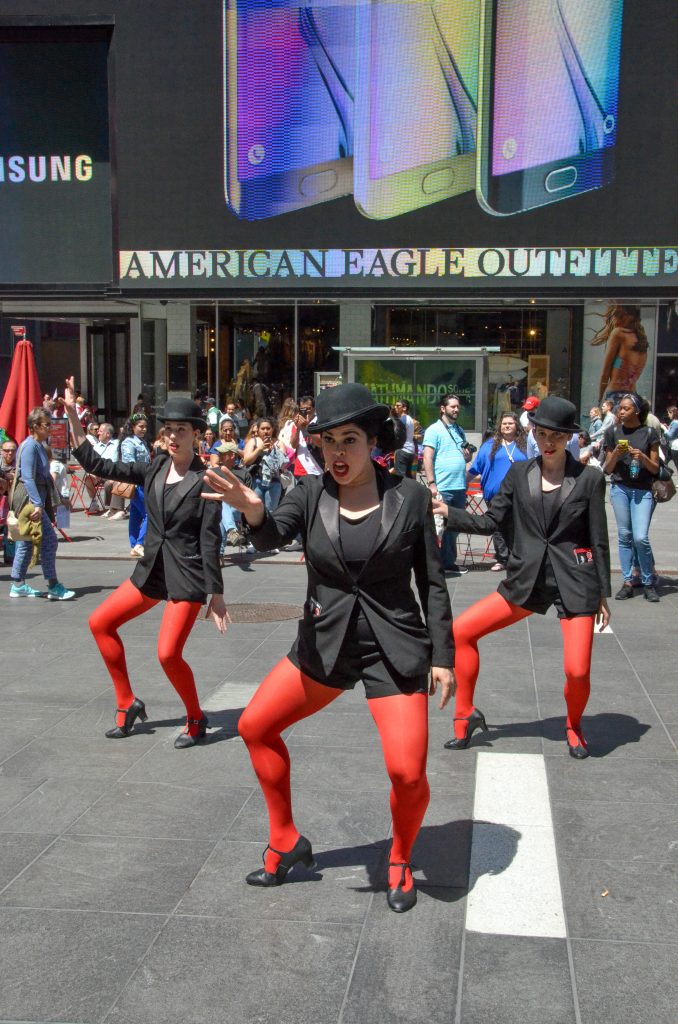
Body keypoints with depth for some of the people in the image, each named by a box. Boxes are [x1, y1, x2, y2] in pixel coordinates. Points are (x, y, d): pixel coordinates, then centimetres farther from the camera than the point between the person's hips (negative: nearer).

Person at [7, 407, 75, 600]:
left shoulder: (39, 445, 15)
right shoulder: (29, 446, -15)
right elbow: (28, 478, -22)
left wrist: (50, 503, 20)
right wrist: (37, 504, -28)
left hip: (35, 499, 10)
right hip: (28, 499, -10)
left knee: (26, 542, 13)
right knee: (48, 539, -11)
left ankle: (18, 585, 19)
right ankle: (53, 587, -8)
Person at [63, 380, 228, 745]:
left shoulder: (204, 480, -12)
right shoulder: (153, 469, 3)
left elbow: (210, 541, -13)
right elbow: (96, 465, 2)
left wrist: (216, 595, -14)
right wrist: (72, 414, -4)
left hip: (187, 577, -7)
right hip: (152, 571, 7)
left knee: (168, 654, -13)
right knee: (100, 622, 9)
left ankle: (196, 719, 13)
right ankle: (127, 704, 21)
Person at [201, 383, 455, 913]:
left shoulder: (409, 496, -7)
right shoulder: (311, 493, -2)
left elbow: (432, 582, -3)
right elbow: (272, 536, -22)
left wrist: (443, 657, -5)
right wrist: (253, 512, -45)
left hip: (394, 649, -3)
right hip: (325, 643, 4)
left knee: (407, 772, -13)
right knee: (255, 726, 7)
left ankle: (400, 862, 20)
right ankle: (287, 842, 27)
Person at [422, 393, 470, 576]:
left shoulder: (460, 431, 17)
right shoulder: (434, 430, -4)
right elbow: (427, 458, -11)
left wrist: (467, 455, 2)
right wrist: (431, 484, -19)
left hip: (460, 487, 7)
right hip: (442, 488, -7)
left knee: (453, 527, 12)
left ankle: (449, 562, 20)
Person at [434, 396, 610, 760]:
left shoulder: (589, 478, -3)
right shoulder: (519, 473, 4)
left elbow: (598, 540, 1)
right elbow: (492, 521, 4)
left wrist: (603, 595, 2)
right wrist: (448, 513, -9)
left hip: (575, 582, -3)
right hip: (526, 579, 3)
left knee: (577, 672, -12)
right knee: (461, 631, -4)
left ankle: (573, 726, 23)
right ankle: (465, 714, 14)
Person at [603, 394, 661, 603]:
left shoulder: (649, 433, 1)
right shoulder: (614, 433, 5)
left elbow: (655, 468, 3)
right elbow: (607, 469, 6)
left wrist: (642, 457, -15)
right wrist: (616, 453, -11)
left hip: (643, 491, -2)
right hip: (620, 488, 2)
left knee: (640, 538, -10)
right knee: (624, 536, 5)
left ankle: (649, 583, 5)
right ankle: (627, 582, 12)